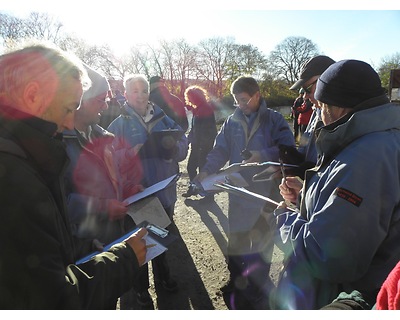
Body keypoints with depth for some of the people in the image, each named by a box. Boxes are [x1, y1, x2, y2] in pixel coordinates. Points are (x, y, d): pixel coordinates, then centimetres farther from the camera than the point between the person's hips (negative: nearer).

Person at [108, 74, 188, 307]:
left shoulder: (163, 119, 3)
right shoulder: (118, 125, -5)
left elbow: (183, 145, -2)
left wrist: (172, 147, -22)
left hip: (164, 190, 3)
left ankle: (162, 275, 48)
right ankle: (141, 286, 36)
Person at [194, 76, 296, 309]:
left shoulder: (275, 119, -5)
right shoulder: (232, 121, 4)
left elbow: (288, 149, -10)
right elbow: (220, 150, 2)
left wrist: (263, 155, -24)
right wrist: (206, 171, -13)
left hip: (267, 191, -3)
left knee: (261, 242, 13)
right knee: (235, 240, 14)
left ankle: (257, 290, 35)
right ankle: (237, 282, 38)